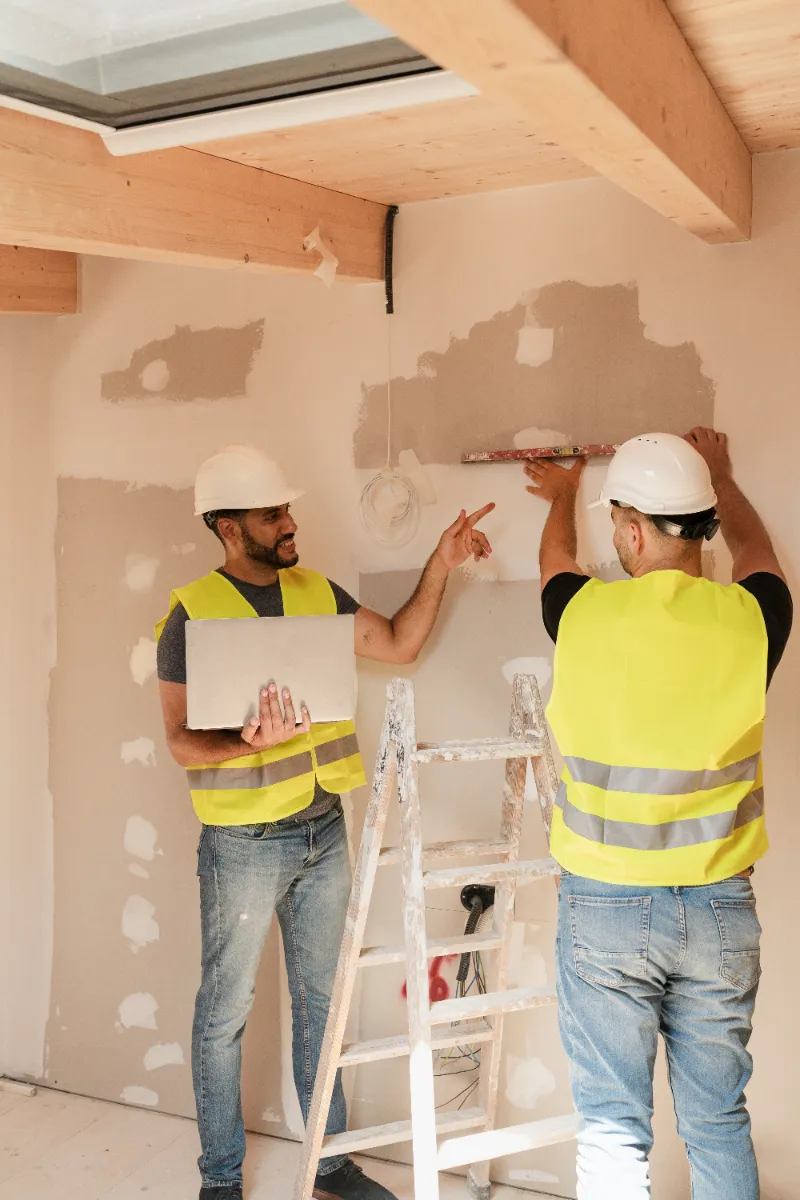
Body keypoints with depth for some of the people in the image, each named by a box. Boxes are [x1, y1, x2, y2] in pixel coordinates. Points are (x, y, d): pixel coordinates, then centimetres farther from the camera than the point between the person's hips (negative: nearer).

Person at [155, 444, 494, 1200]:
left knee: (321, 1001, 17)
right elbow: (181, 740, -13)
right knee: (226, 1011, 10)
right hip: (244, 844, -5)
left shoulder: (316, 593, 4)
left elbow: (399, 644, 9)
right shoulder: (193, 613, -12)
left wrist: (440, 564, 0)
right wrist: (250, 741, -32)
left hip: (323, 831, 6)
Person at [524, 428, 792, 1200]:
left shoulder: (586, 614, -11)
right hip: (720, 908, 2)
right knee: (719, 1123, 17)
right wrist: (718, 475, 36)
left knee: (613, 1127, 9)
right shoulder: (748, 618, -9)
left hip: (606, 906, -2)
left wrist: (562, 496, 37)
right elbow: (754, 550, 17)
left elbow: (555, 560, 15)